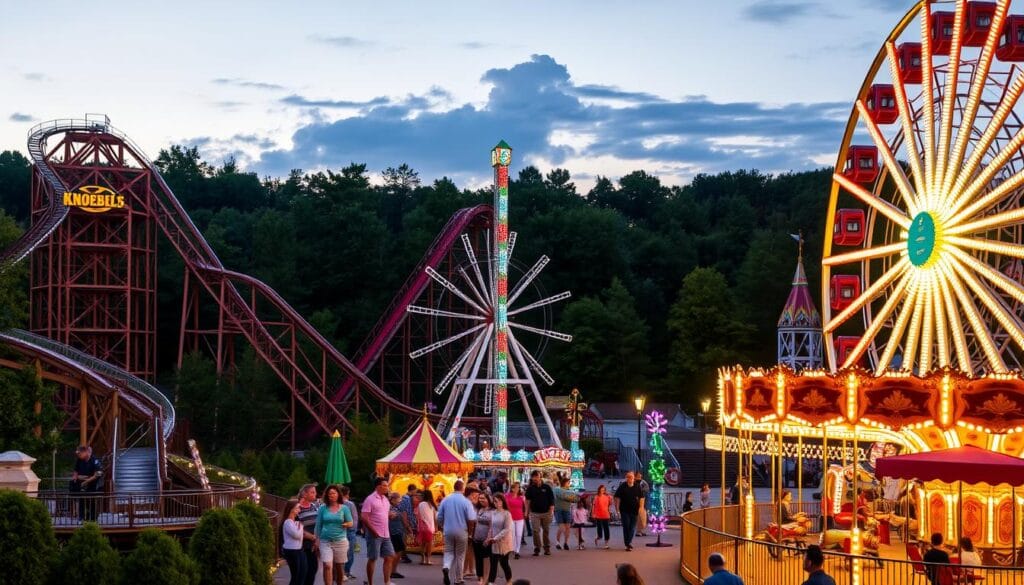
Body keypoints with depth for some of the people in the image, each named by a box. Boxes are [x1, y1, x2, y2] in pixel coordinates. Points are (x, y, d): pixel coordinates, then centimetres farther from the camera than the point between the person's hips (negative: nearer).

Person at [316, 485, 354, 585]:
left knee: (339, 567, 10)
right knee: (327, 566, -14)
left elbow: (350, 523, 5)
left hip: (340, 540, 1)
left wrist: (345, 525, -18)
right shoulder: (323, 508, 3)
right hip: (325, 541, -1)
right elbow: (318, 526, 7)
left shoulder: (344, 508, 3)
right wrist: (316, 539, 2)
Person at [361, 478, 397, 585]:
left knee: (389, 557, 4)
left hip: (386, 535, 8)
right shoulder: (370, 499, -10)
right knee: (372, 559, 0)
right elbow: (364, 517, -16)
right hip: (374, 535, -7)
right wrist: (373, 531, -18)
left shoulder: (385, 499, 13)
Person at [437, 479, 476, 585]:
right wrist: (469, 531, 6)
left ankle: (446, 567, -19)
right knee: (460, 555, 9)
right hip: (461, 532, -2)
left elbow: (439, 518, 4)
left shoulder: (445, 500, -1)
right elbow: (471, 520, -11)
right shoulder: (466, 502, -10)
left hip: (448, 531, 2)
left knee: (449, 552, 12)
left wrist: (442, 528, 20)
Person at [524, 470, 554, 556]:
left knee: (546, 531, 8)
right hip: (535, 513, 0)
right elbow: (528, 500, 4)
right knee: (536, 531, -5)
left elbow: (551, 500, 2)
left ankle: (547, 548, 16)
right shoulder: (530, 488, 4)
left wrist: (551, 510, -7)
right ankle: (537, 549, 0)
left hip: (546, 512, 0)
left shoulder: (546, 487, 1)